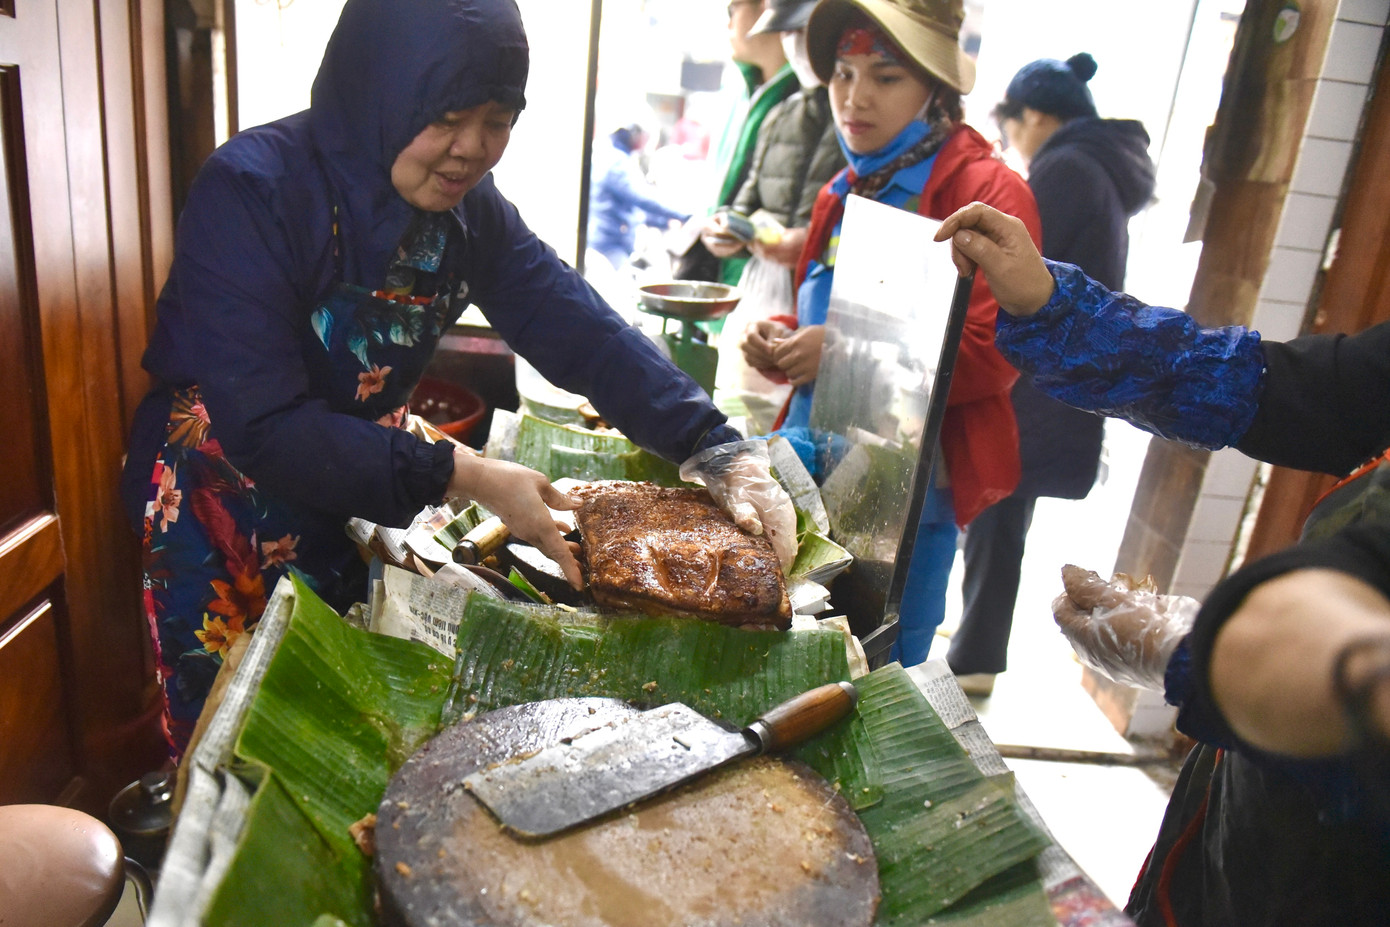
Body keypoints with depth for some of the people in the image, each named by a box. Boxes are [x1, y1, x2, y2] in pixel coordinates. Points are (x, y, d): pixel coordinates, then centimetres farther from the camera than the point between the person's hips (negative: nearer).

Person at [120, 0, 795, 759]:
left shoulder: (468, 207, -7)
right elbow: (263, 429, -29)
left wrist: (721, 451, -26)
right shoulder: (251, 192, -25)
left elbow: (582, 333, -14)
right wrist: (461, 477, -33)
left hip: (362, 491, 5)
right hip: (220, 496, -5)